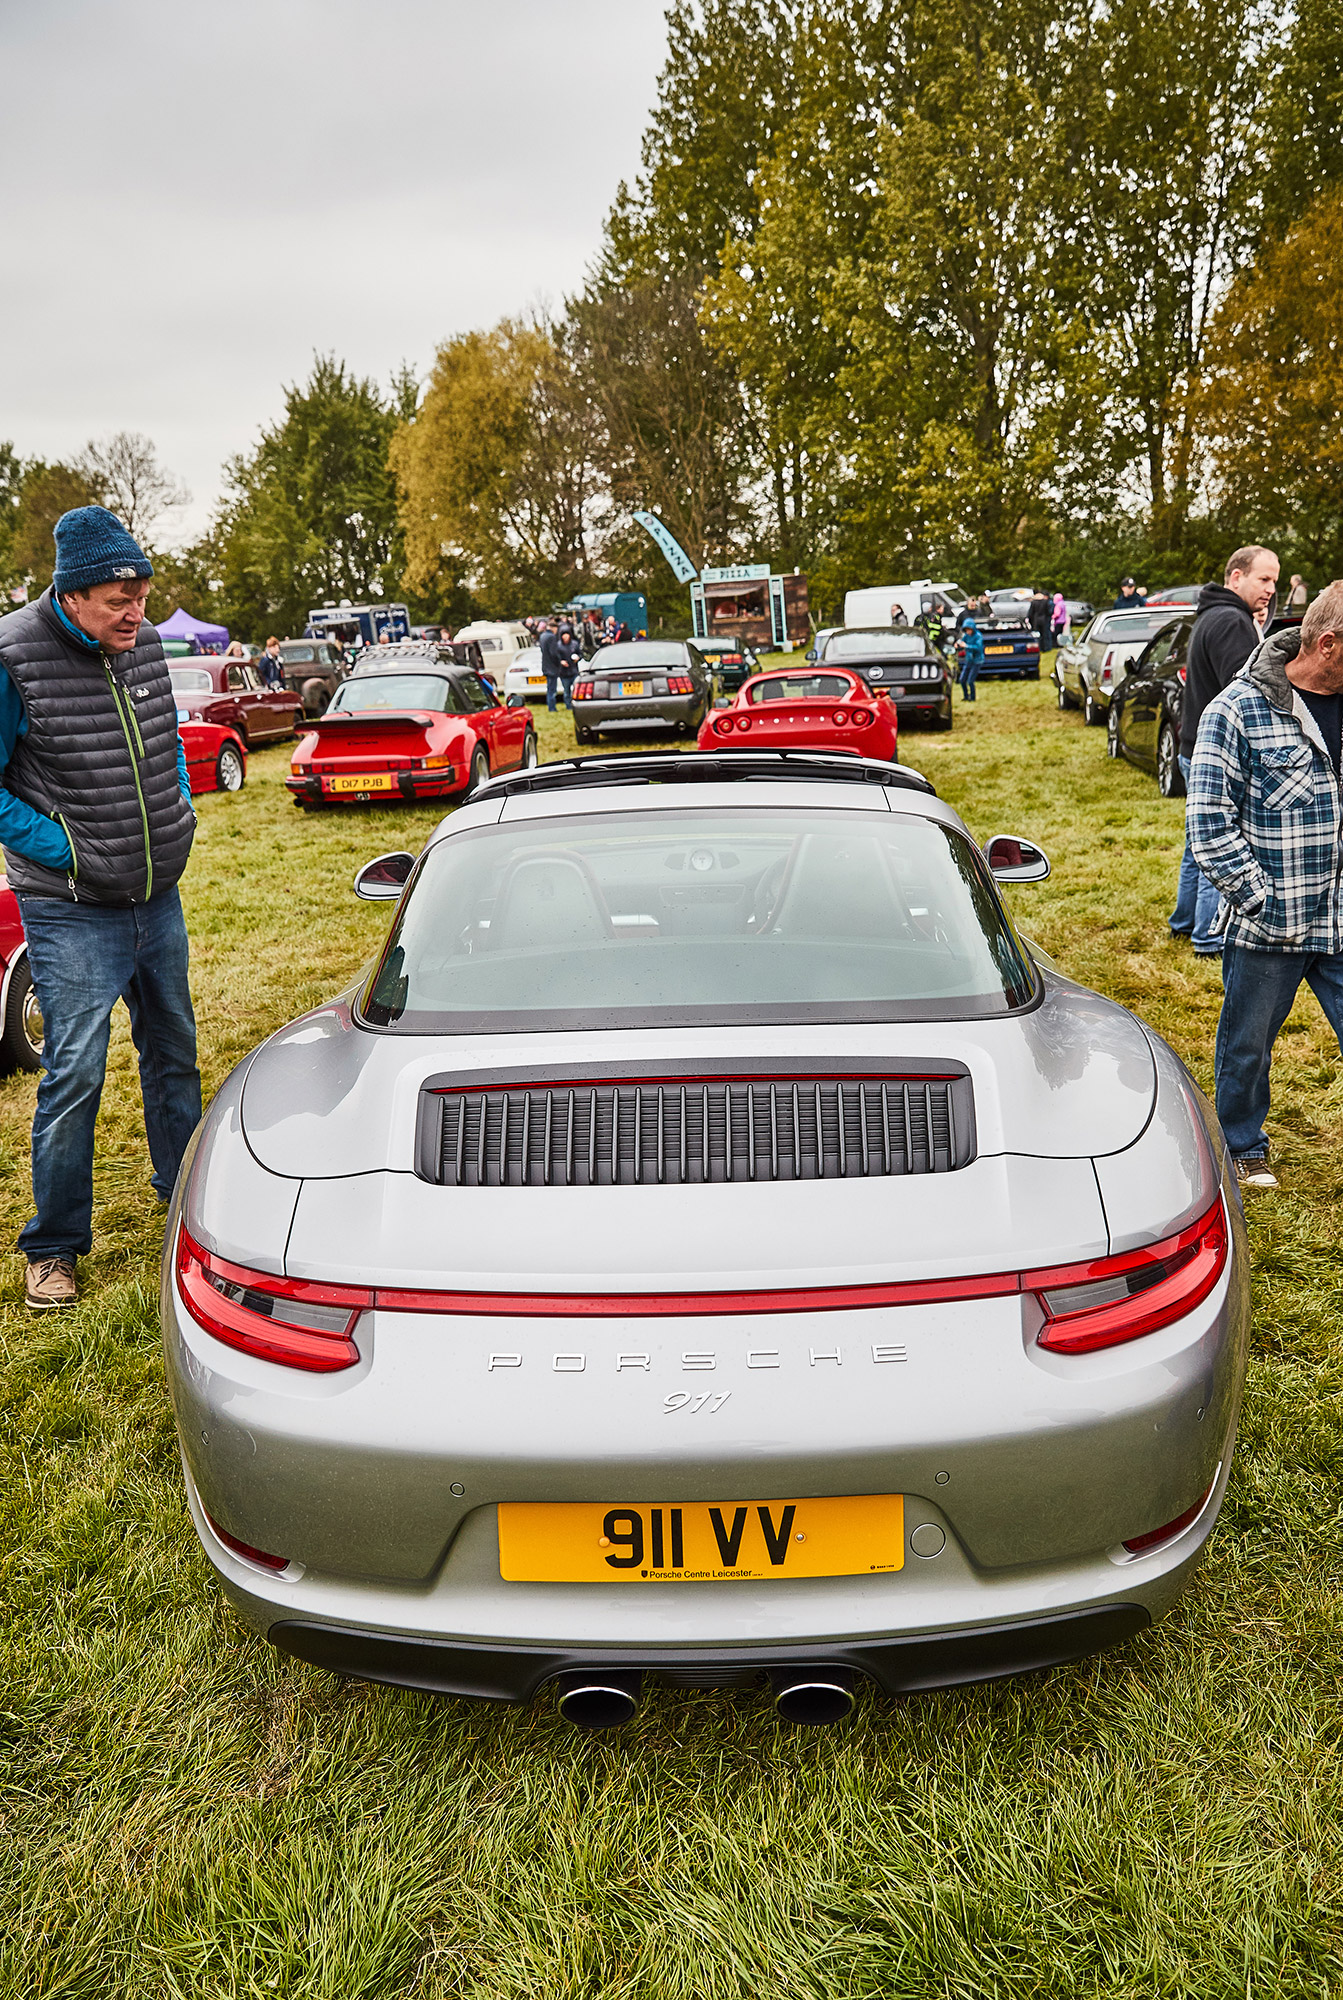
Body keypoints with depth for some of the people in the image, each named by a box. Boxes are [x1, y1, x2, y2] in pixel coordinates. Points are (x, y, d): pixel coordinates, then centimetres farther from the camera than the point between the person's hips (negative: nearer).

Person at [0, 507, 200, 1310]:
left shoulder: (145, 645, 2)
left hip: (160, 897, 6)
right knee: (75, 1073, -4)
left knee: (174, 1050, 17)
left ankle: (186, 1195, 36)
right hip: (72, 912, -6)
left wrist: (181, 812, 5)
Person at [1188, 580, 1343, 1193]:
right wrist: (1263, 901, -15)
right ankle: (1243, 1151, 35)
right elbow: (1210, 825, -11)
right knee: (1247, 1047, 14)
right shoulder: (1238, 711, -10)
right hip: (1266, 928, -3)